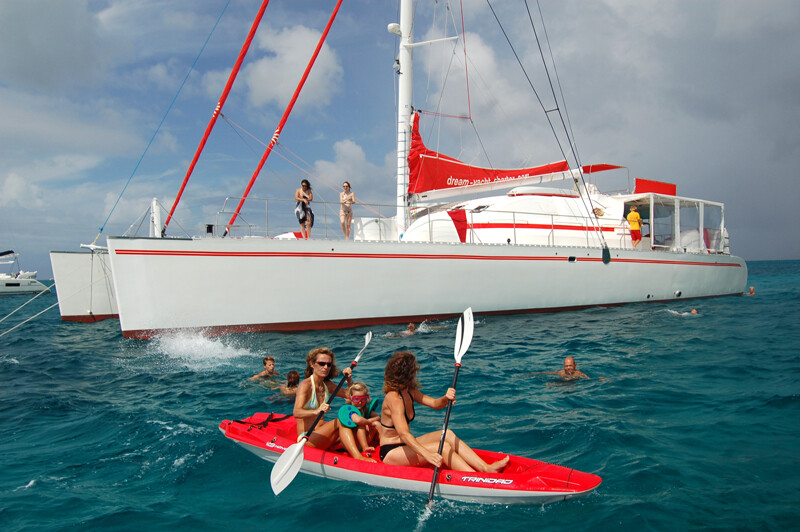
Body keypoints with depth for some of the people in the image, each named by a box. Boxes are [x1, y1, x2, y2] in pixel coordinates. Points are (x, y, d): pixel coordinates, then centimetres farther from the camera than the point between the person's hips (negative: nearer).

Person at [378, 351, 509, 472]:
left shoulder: (409, 392, 8)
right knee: (443, 448, -22)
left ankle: (486, 468, -13)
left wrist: (446, 398, -20)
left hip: (405, 446, 9)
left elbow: (435, 404, 4)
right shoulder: (394, 398, -22)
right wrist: (427, 455, -45)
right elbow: (403, 434, -33)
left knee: (447, 435, -6)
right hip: (390, 453, -9)